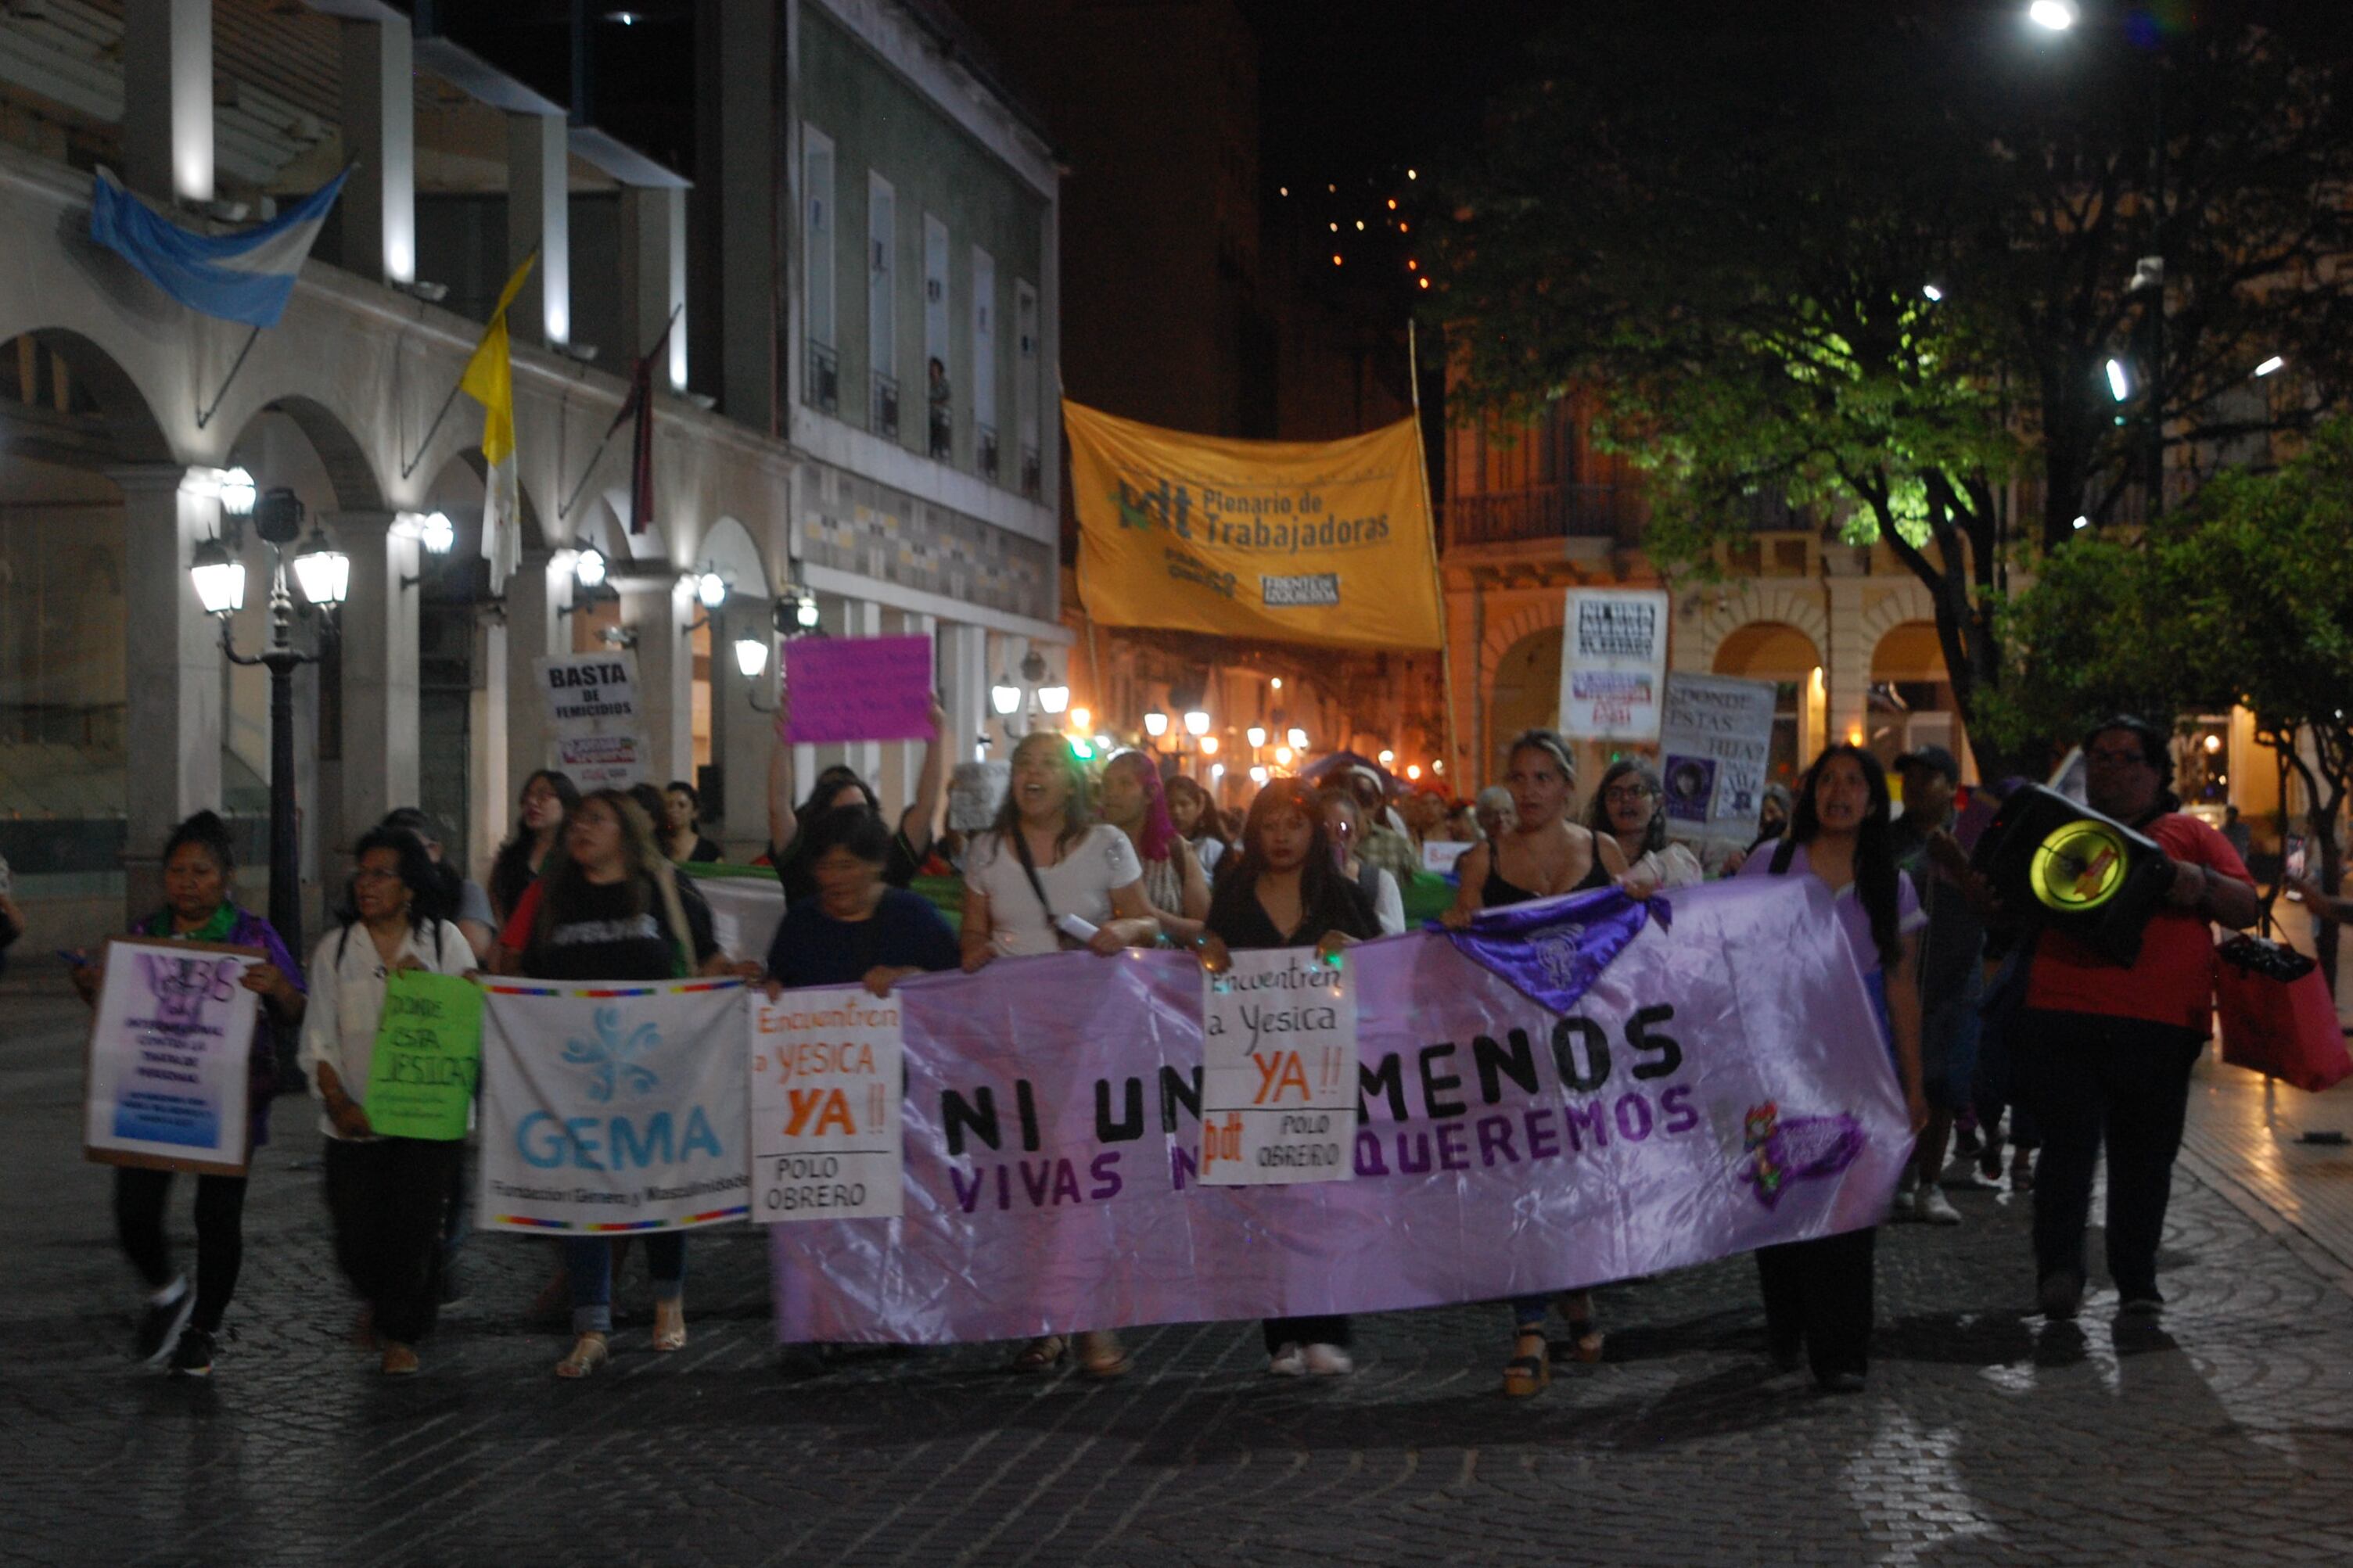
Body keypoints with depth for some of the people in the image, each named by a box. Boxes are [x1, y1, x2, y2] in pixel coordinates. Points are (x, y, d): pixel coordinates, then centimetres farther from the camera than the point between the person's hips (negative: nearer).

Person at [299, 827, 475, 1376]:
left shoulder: (445, 941, 4)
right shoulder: (335, 949, 8)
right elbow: (318, 1037, 6)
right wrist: (338, 1101, -8)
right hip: (356, 1120, 1)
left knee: (414, 1224, -5)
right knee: (356, 1240, -2)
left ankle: (400, 1331, 19)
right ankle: (381, 1301, 32)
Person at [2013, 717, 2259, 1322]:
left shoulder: (2189, 834, 15)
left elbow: (2248, 910, 7)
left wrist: (2201, 885, -12)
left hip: (2160, 1024, 0)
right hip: (2062, 1016, 0)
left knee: (2145, 1157, 4)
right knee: (2067, 1143, -10)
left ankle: (2137, 1280, 13)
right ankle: (2058, 1269, -17)